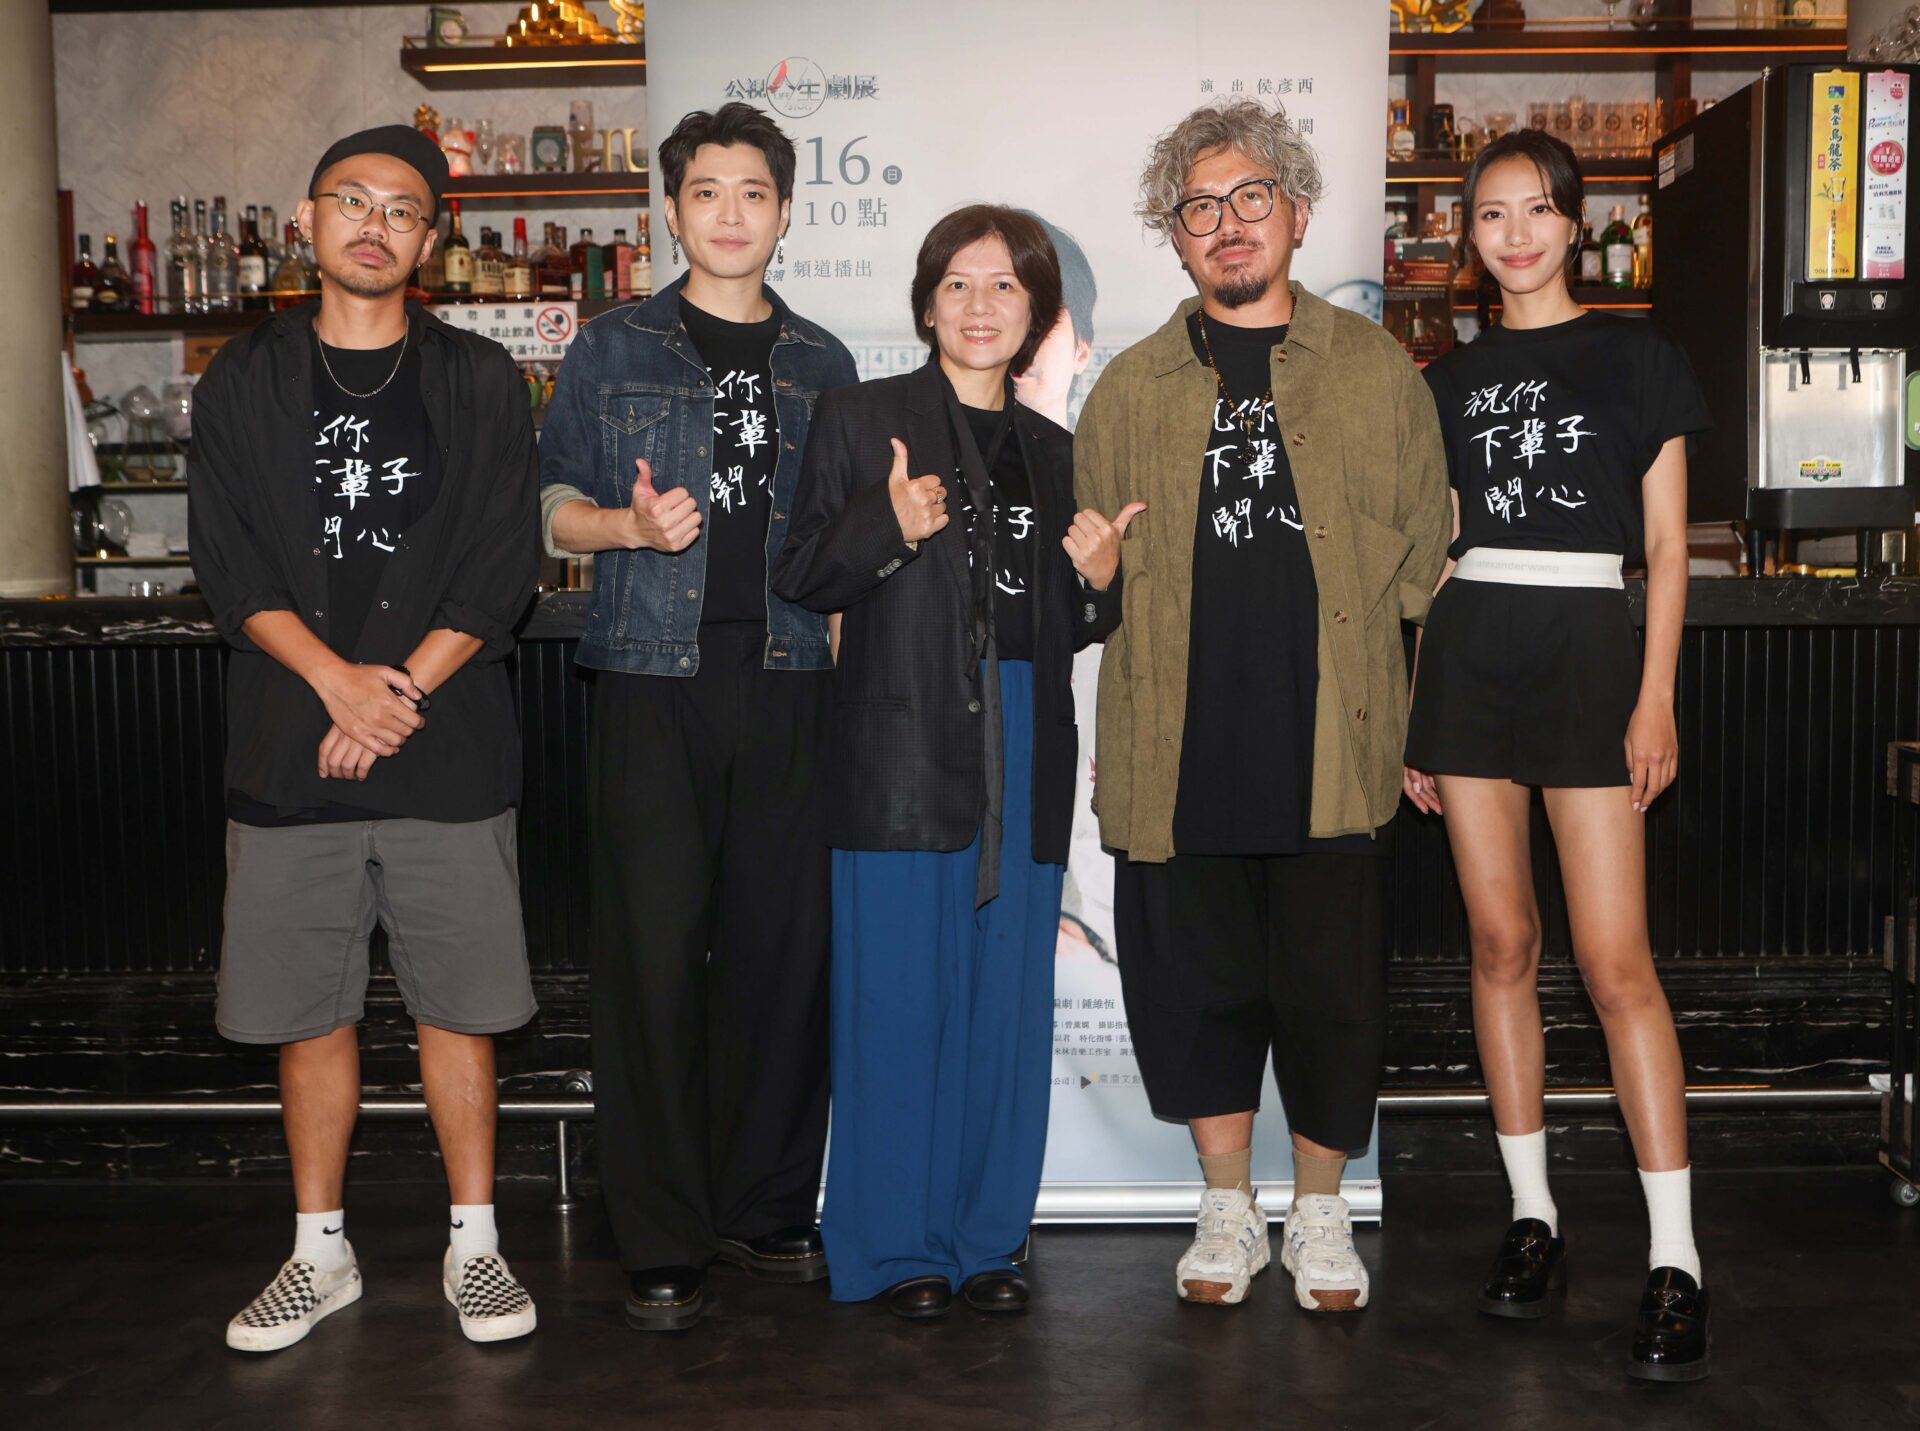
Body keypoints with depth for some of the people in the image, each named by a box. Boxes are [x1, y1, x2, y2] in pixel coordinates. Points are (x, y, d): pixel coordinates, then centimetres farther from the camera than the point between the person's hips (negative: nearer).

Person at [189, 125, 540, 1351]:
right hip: (289, 754, 1)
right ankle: (320, 1254, 23)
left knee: (458, 1005, 4)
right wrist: (338, 678, -13)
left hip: (448, 750, -1)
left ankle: (473, 1245, 19)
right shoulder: (245, 380, 9)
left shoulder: (480, 381, 6)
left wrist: (401, 693, -11)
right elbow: (229, 563, 1)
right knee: (310, 1010, 8)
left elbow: (503, 568, -1)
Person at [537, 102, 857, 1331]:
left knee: (786, 949, 3)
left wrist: (843, 648, 9)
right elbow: (554, 508, 8)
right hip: (654, 686, -2)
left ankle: (770, 1209, 19)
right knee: (655, 954, -3)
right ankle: (663, 1243, 8)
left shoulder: (822, 364, 15)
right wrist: (630, 524, -11)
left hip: (790, 688, 2)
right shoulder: (614, 349, 8)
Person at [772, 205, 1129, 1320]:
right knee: (899, 993, -2)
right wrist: (886, 527, -18)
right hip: (903, 741, -4)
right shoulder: (861, 421, 4)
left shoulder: (1054, 451, 17)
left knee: (1008, 997, 7)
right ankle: (896, 1247, 12)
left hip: (1025, 751, 4)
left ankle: (987, 1237, 20)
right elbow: (801, 578, -2)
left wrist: (1100, 579, 0)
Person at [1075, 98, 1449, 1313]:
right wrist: (1115, 745, 5)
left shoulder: (1378, 370, 8)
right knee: (1198, 984, 7)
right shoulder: (1130, 390, 11)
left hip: (1334, 747, -1)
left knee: (1333, 986, 4)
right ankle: (1228, 1206, 27)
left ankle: (1321, 1212, 25)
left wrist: (1423, 730, 5)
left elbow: (1426, 563, 9)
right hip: (1179, 754, 1)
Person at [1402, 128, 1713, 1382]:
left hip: (1586, 649, -3)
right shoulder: (1453, 378, 14)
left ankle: (1677, 1261, -3)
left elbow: (1666, 543, 2)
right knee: (1502, 942, 5)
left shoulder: (1638, 357, 5)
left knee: (1617, 959, -9)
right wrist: (1414, 703, 10)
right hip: (1469, 657, 4)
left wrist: (1657, 697, -8)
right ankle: (1534, 1217, 15)